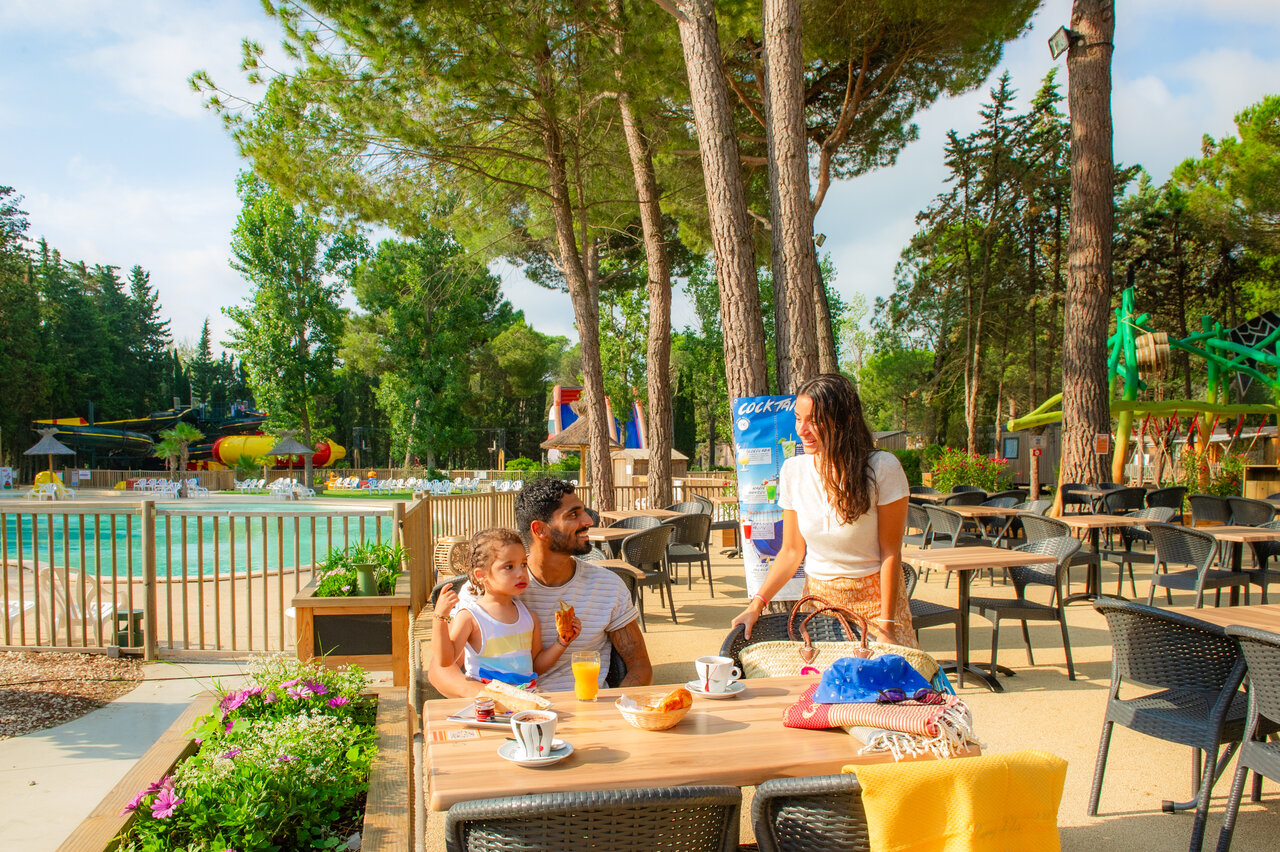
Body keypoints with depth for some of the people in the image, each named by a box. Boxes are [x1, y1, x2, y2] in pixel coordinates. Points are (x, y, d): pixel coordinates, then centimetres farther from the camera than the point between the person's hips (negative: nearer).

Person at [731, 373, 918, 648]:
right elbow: (791, 552, 2)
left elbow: (890, 553, -11)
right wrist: (757, 604, -9)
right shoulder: (793, 470, -3)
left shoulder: (882, 468, -14)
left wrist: (885, 628, -14)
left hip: (875, 597, -3)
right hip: (818, 599, 3)